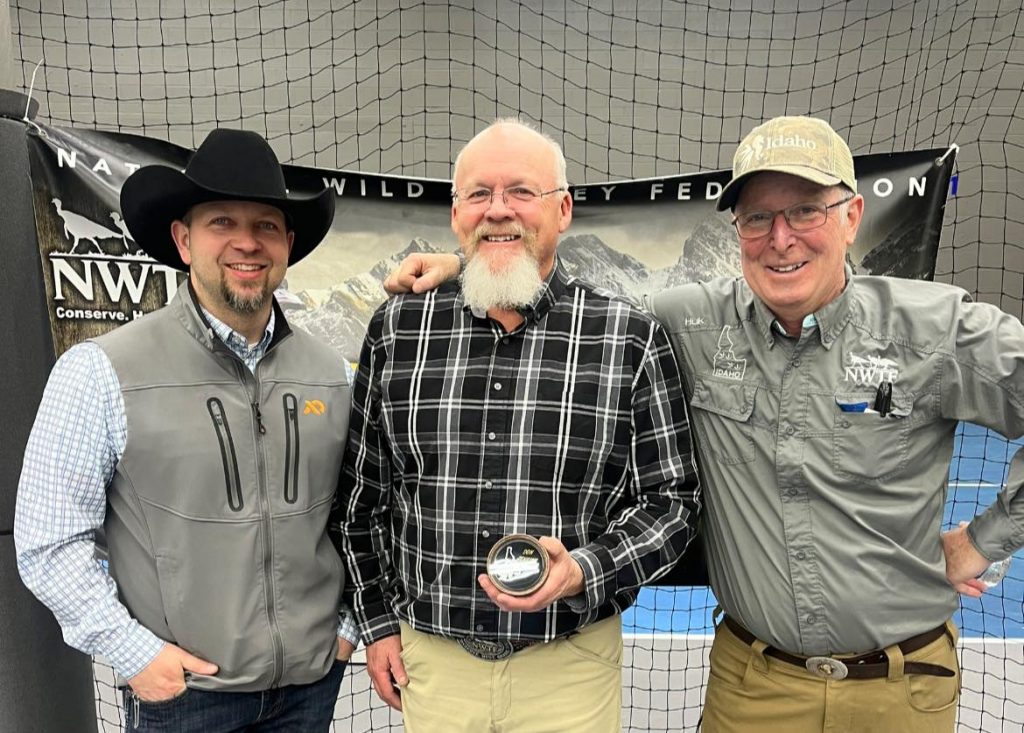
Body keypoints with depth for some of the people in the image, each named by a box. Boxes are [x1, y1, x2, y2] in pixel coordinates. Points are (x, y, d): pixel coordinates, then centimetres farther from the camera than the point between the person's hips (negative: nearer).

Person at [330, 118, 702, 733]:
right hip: (428, 658, 2)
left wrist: (582, 572, -19)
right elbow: (361, 492, 6)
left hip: (570, 663, -1)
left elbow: (671, 498, -4)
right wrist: (377, 621, 7)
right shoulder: (396, 330, -3)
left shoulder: (631, 339, -10)